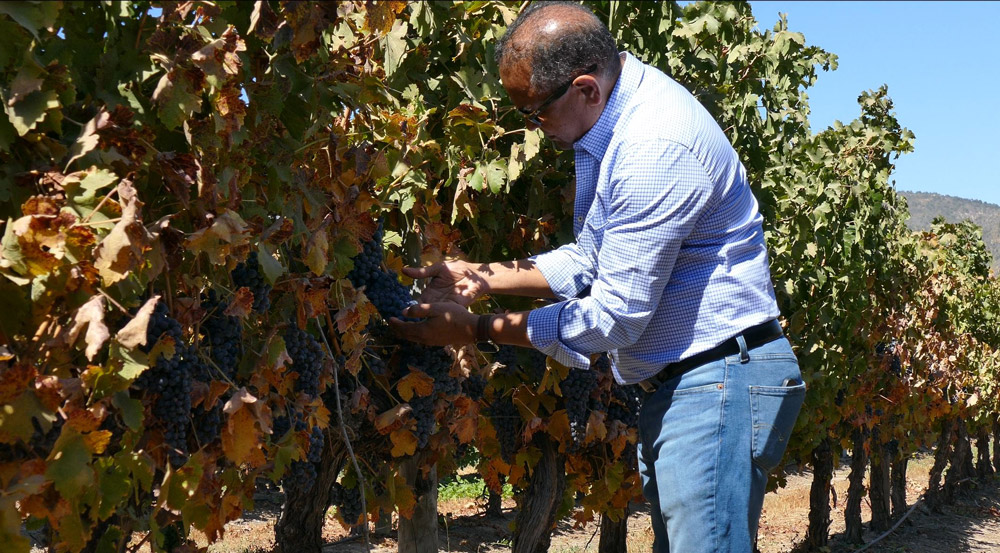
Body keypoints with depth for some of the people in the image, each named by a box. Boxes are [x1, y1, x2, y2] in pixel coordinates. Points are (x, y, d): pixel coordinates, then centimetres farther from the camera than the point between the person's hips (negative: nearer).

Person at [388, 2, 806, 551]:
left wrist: (475, 329, -14)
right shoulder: (610, 124, 8)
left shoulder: (657, 151, -25)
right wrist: (482, 277, 7)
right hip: (671, 387, 11)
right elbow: (591, 259, 17)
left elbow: (615, 317, -22)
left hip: (719, 381, -10)